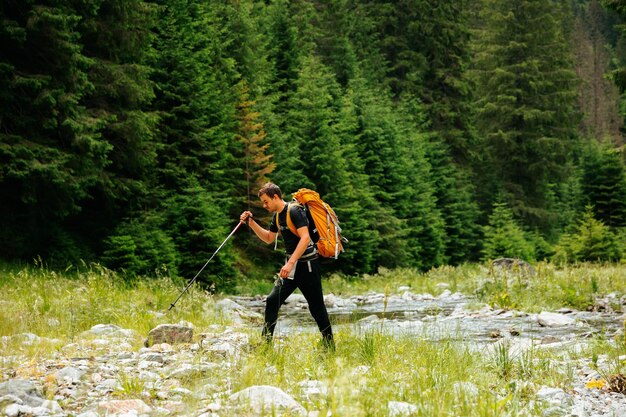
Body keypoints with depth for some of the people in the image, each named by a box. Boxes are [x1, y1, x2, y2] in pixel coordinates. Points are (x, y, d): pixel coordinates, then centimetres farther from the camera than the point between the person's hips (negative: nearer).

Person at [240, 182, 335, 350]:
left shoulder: (295, 211, -17)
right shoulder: (277, 216, 10)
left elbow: (305, 238, -26)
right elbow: (269, 238, 23)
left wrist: (290, 263, -31)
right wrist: (251, 223, 10)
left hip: (307, 264, -8)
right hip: (291, 266, 8)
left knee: (316, 306, -1)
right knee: (272, 300, 0)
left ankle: (329, 346, 9)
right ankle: (266, 342, 5)